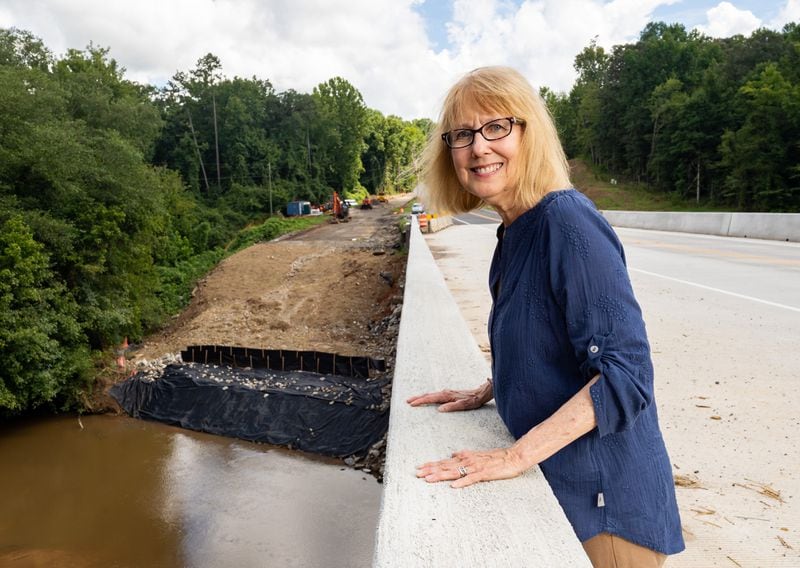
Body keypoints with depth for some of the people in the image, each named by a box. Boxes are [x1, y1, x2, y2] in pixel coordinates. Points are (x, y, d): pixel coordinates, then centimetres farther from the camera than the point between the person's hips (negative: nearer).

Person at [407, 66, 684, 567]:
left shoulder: (568, 222, -24)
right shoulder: (515, 230, 3)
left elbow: (625, 374, -29)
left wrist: (516, 456, -28)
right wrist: (486, 393, 7)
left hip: (605, 498, -8)